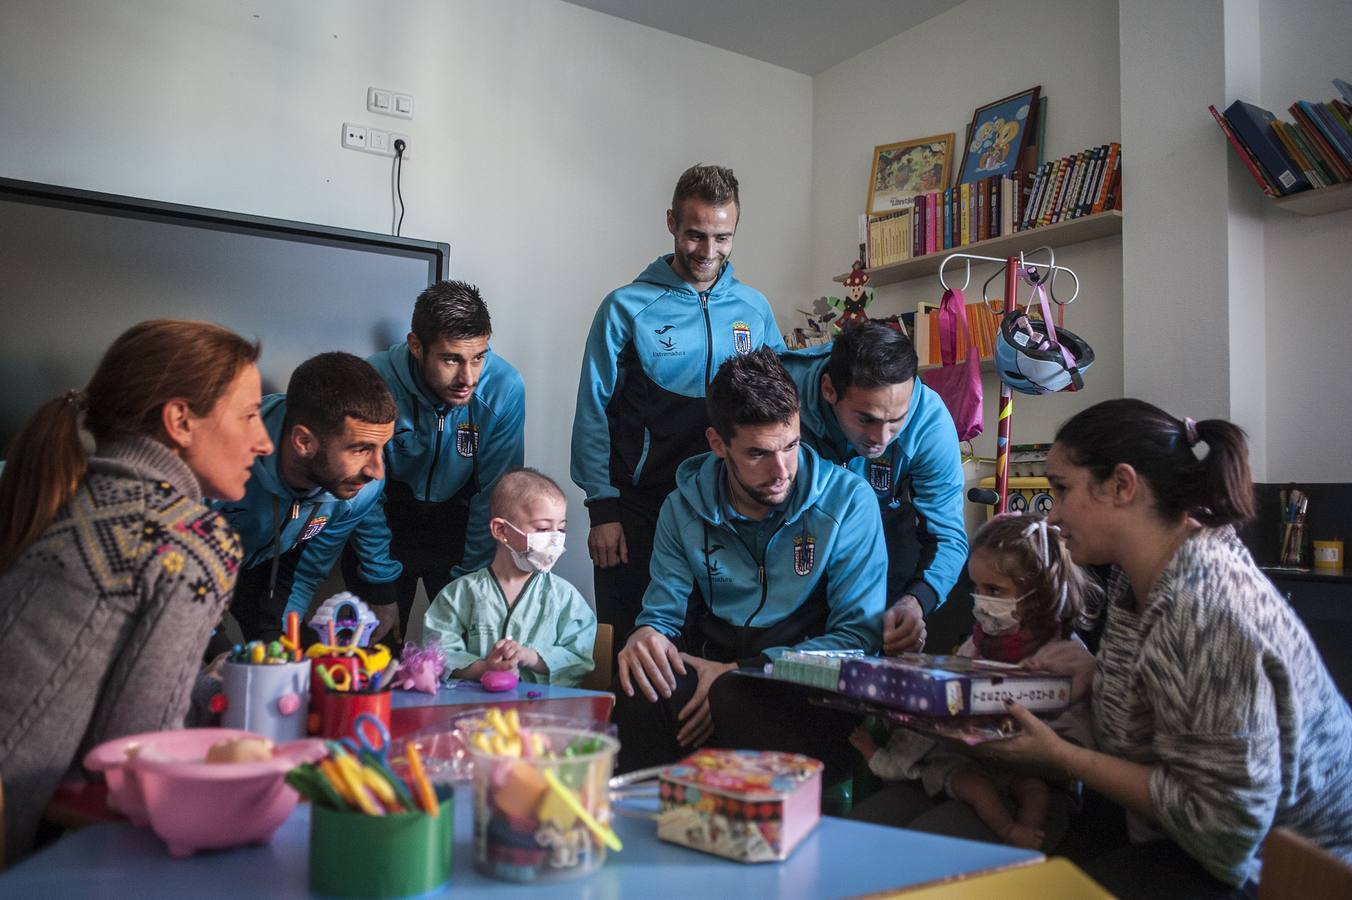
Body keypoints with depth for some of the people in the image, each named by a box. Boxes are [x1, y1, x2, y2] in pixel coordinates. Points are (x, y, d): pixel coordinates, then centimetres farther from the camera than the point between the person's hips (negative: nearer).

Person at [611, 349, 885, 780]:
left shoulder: (847, 501, -4)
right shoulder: (685, 506, 5)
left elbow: (858, 634, -7)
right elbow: (662, 612, 10)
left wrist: (741, 673, -20)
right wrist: (646, 635, -18)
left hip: (805, 685, -2)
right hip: (711, 668, 2)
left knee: (735, 698, -36)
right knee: (642, 691, -32)